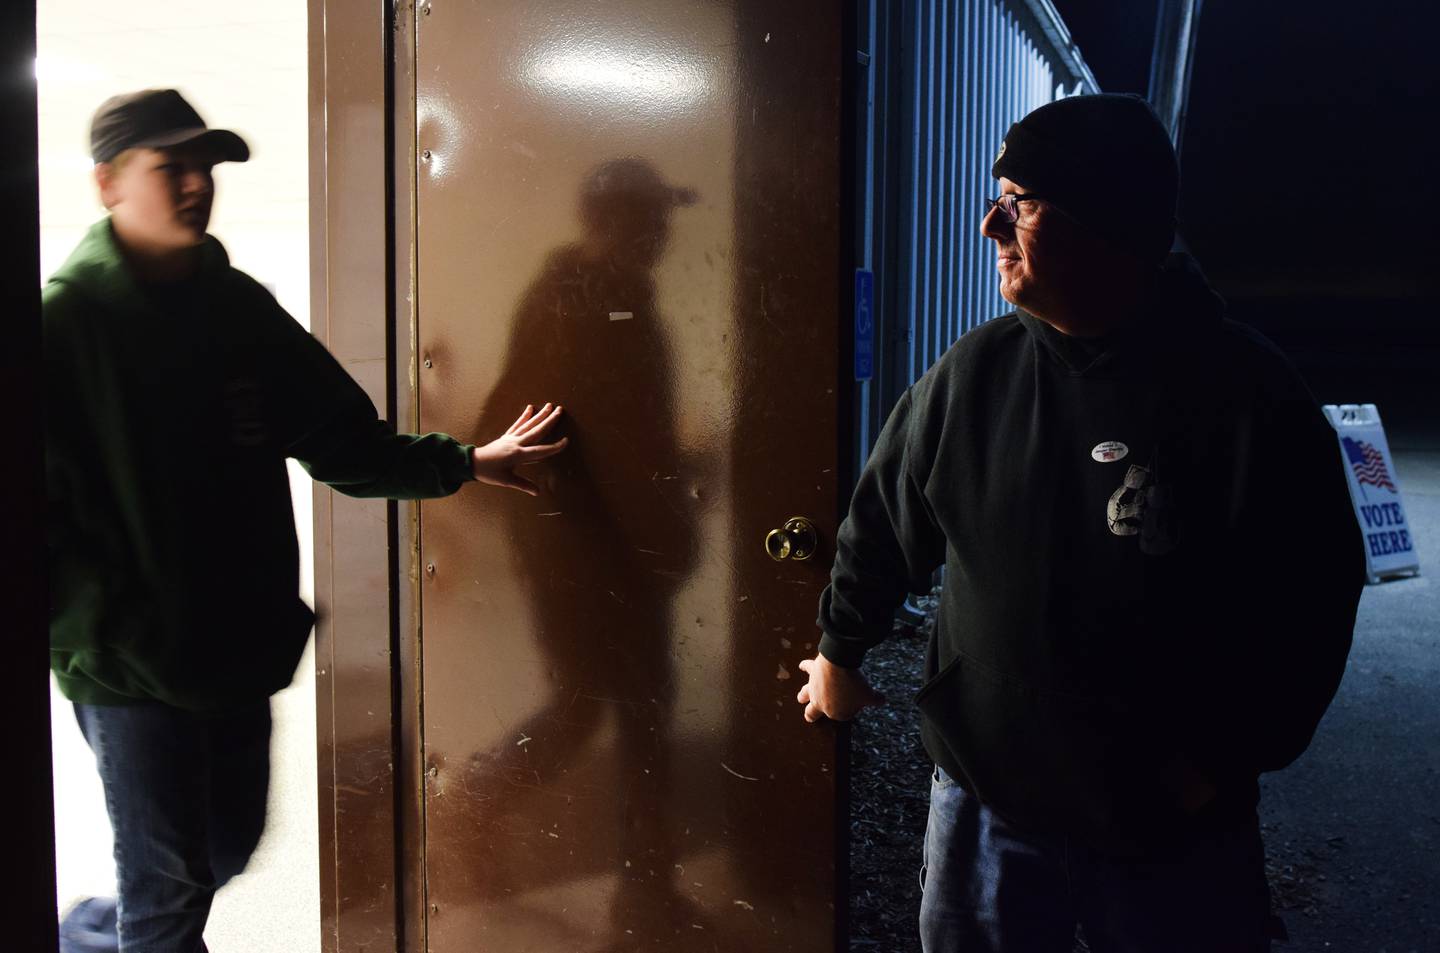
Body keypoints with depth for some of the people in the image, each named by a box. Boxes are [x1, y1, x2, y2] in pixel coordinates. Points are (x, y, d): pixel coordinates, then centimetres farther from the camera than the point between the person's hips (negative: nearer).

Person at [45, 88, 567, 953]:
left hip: (240, 648, 6)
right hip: (132, 666, -6)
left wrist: (465, 462, 2)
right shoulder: (66, 320, -11)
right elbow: (49, 503, -16)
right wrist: (98, 635, -22)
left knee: (226, 849, 19)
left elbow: (341, 439, 9)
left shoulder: (240, 307, 6)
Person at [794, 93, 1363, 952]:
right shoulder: (975, 373, -3)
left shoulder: (1250, 395, -13)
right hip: (985, 795, 3)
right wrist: (840, 651, 20)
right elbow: (885, 520, 10)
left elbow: (1312, 597, -8)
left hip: (1174, 826, -3)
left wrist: (1223, 760, -10)